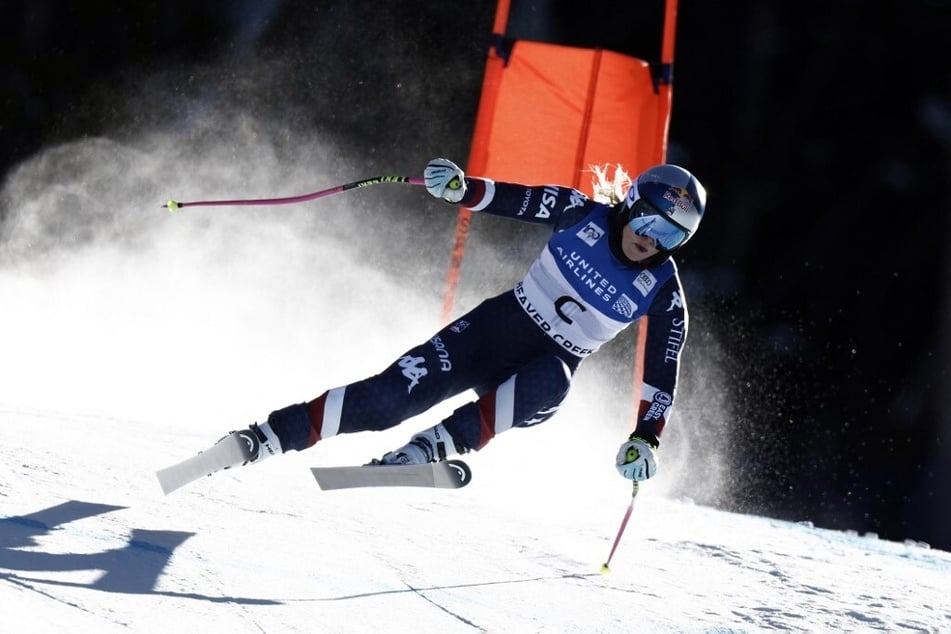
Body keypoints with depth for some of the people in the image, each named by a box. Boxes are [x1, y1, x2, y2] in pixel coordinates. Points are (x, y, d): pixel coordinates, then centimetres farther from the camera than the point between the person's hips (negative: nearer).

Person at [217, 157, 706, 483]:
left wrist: (646, 437, -17)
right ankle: (265, 437, -17)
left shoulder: (663, 293, -8)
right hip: (499, 323, 1)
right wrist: (460, 188, -21)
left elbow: (662, 374, -6)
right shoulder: (584, 216, -7)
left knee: (548, 386, -41)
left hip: (551, 365, -1)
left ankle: (436, 444, -44)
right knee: (392, 395, -18)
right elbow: (514, 200, -2)